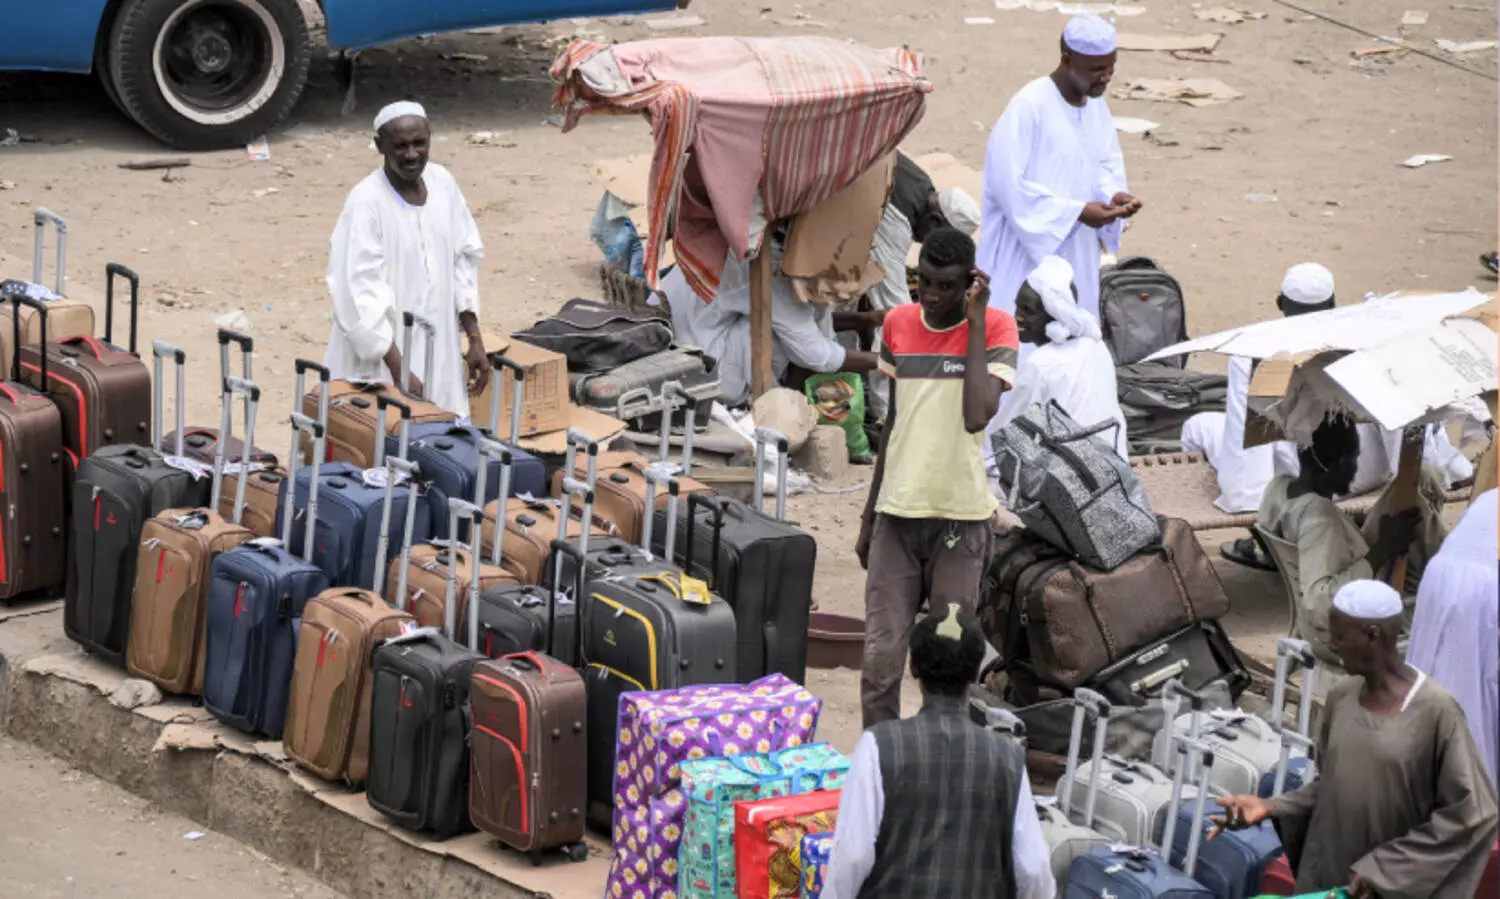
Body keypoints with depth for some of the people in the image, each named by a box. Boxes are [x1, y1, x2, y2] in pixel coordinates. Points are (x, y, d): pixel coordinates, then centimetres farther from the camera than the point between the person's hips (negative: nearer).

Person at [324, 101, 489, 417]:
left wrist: (475, 339, 9)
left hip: (438, 353, 6)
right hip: (380, 360, -6)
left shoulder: (442, 183, 1)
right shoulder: (366, 202, -17)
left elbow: (463, 260, 11)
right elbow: (362, 295, -19)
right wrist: (399, 371, -22)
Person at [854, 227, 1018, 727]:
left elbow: (977, 416, -22)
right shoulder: (898, 324, 7)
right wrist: (868, 517, 17)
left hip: (961, 517, -3)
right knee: (881, 655, -4)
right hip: (897, 514, 3)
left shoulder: (995, 328, -6)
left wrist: (975, 320, -16)